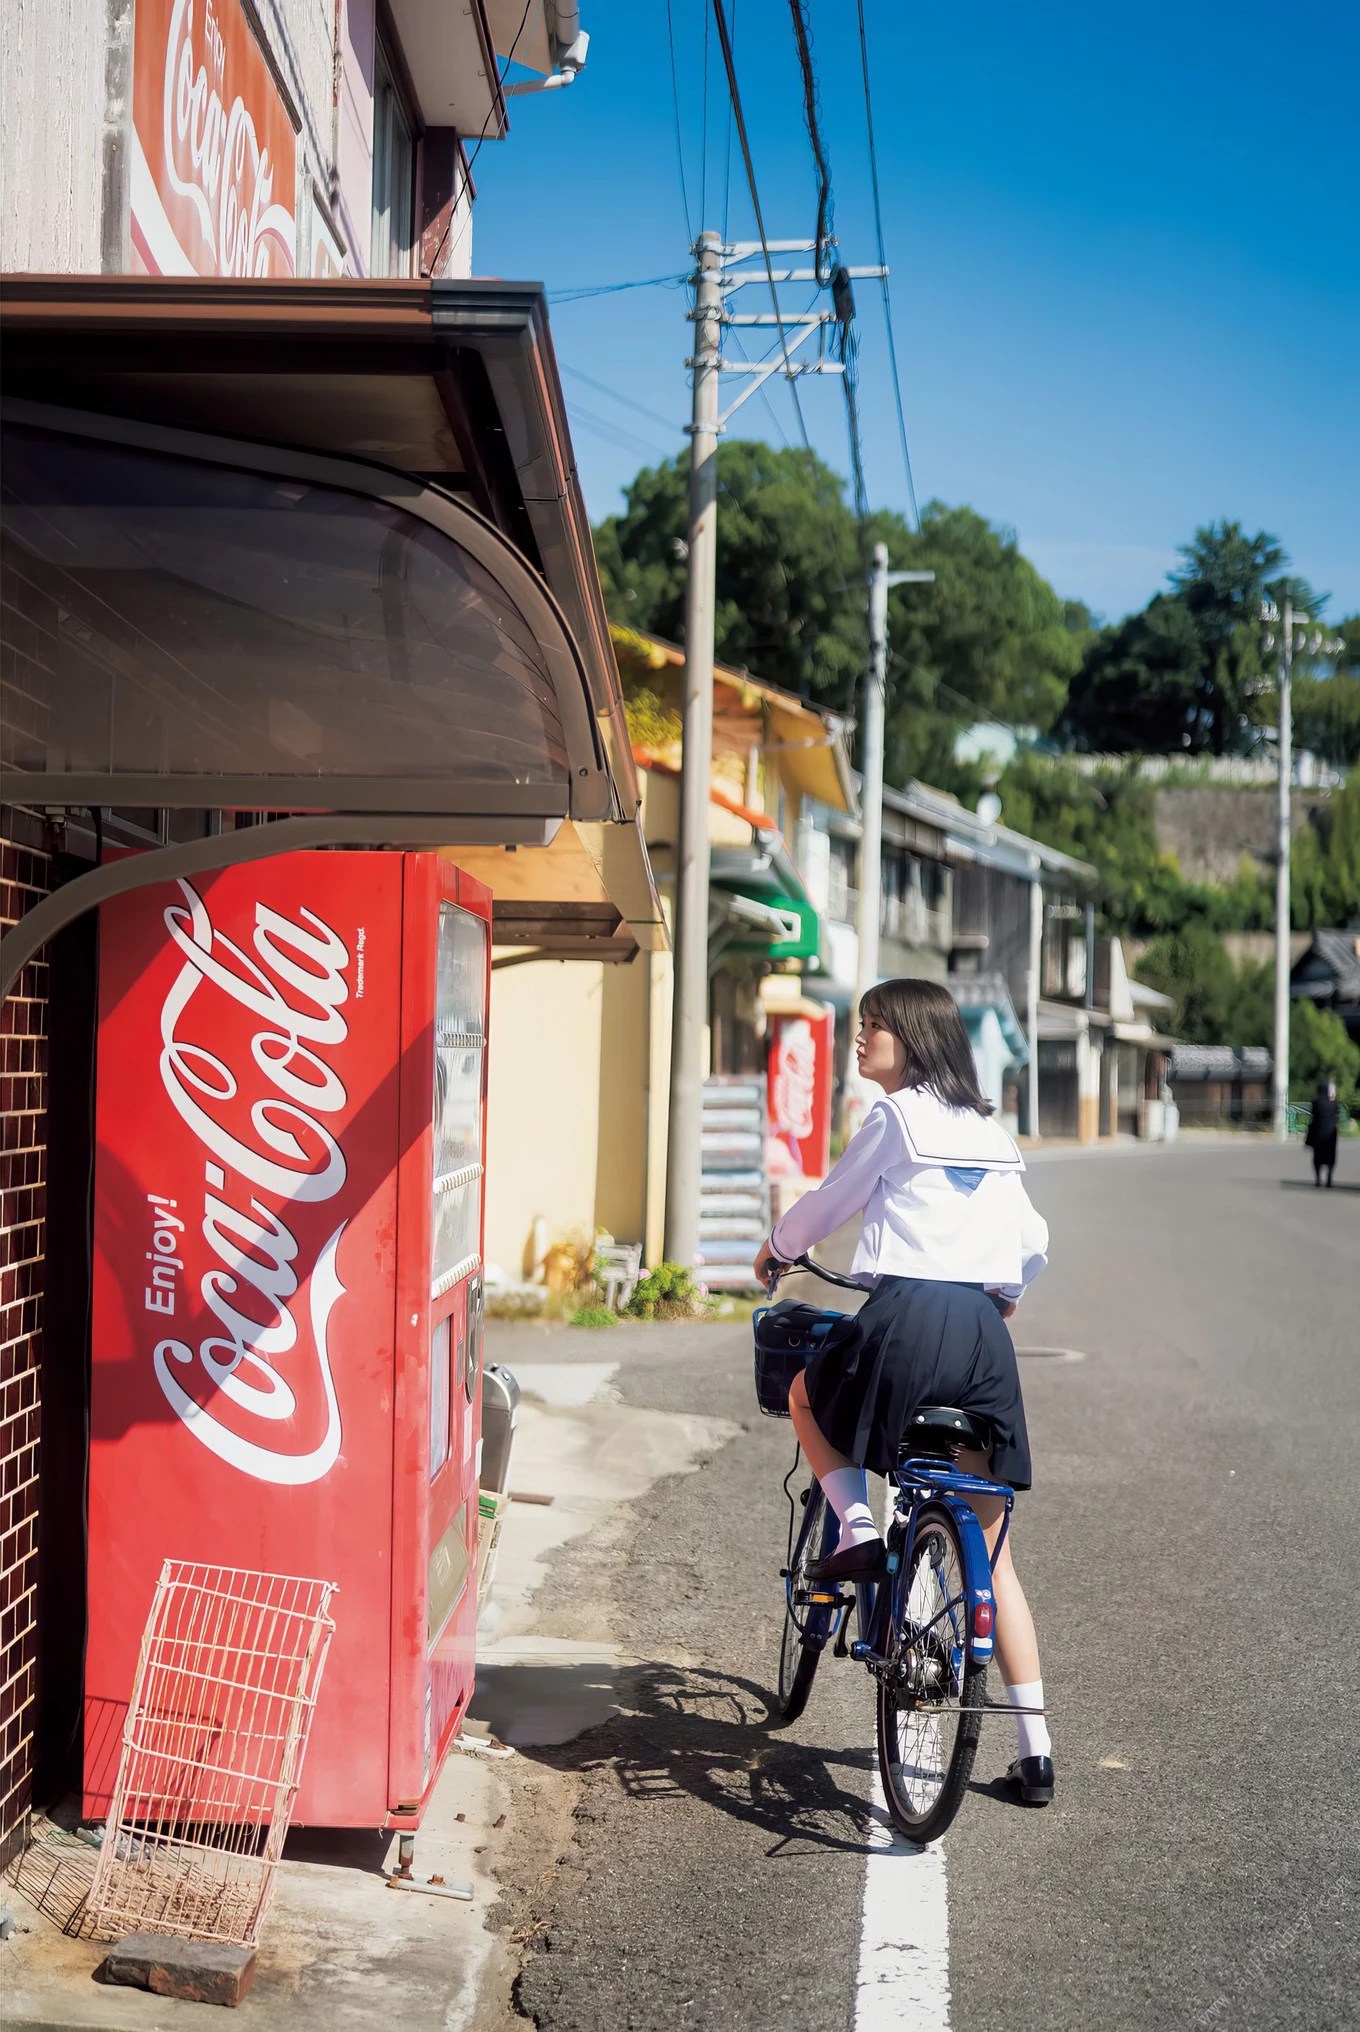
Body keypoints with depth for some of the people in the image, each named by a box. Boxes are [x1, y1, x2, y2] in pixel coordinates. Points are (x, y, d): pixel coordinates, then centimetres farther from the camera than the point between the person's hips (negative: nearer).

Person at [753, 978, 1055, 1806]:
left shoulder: (896, 1117, 0)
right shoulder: (992, 1132, 18)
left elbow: (828, 1203, 10)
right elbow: (1033, 1244, 22)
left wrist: (777, 1249, 29)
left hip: (908, 1316, -6)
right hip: (983, 1333, 6)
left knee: (807, 1396, 29)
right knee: (991, 1545, 10)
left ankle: (859, 1533, 7)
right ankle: (1035, 1749, 8)